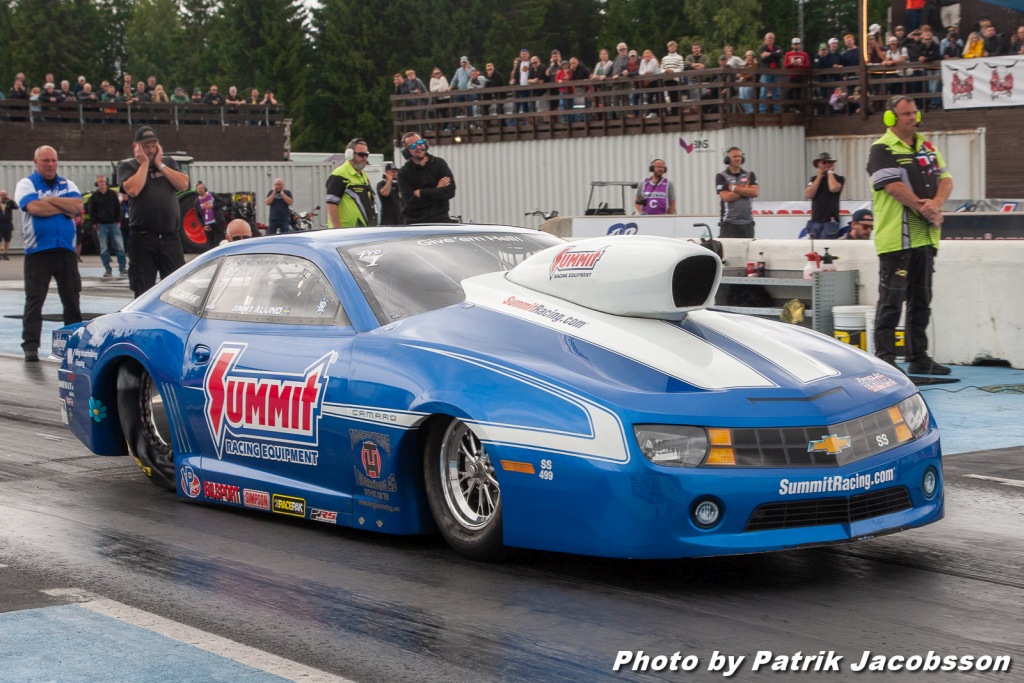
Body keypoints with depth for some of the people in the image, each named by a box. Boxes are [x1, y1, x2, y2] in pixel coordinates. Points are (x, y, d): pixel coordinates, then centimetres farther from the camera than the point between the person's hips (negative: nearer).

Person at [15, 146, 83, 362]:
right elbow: (34, 208, -16)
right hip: (37, 251, -3)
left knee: (72, 299, 7)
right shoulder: (26, 184, 3)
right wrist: (65, 207, -7)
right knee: (34, 300, -4)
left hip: (66, 250, 3)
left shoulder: (67, 185, 14)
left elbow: (78, 206, -4)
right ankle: (30, 346, -3)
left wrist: (50, 200, -11)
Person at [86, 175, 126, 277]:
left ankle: (122, 268, -1)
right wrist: (95, 223, -3)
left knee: (120, 247, -5)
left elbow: (118, 208, 8)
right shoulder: (94, 196, 4)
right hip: (101, 225, 0)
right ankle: (107, 269, 6)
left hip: (114, 224, 0)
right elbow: (91, 211, 6)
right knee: (103, 249, 0)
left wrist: (118, 221, 1)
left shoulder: (113, 194, 6)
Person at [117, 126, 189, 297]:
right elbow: (133, 189, -15)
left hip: (170, 236, 2)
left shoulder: (168, 163, 15)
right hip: (142, 238, -2)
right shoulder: (127, 167, 4)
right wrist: (144, 163, -5)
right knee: (143, 291, 2)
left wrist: (160, 164, -2)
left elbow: (183, 184, -1)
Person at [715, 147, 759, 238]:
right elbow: (726, 197, -11)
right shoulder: (721, 177, 2)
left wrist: (735, 188, -7)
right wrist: (745, 190, -4)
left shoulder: (749, 175, 12)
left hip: (747, 222, 3)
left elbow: (755, 193, -4)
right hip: (729, 223, -3)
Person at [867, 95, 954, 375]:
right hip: (896, 237, -8)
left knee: (921, 300, 13)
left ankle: (919, 358, 20)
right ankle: (885, 359, -3)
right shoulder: (882, 150, -8)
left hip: (925, 236, 8)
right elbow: (895, 187, -18)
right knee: (892, 300, -7)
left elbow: (946, 179, 10)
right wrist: (927, 211, -16)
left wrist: (935, 203, -11)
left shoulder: (927, 146, 16)